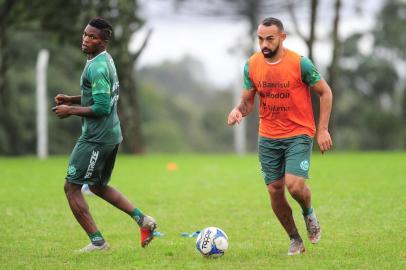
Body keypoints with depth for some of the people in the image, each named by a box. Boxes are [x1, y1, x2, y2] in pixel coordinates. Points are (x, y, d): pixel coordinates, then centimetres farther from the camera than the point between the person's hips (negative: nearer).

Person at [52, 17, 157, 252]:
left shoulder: (97, 68, -20)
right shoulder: (106, 60, 12)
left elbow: (102, 107, -24)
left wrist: (71, 111, -13)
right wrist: (71, 99, 14)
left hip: (97, 138, -10)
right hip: (112, 134, 10)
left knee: (72, 187, -2)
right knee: (98, 186, 24)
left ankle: (97, 242, -1)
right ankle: (142, 219, 18)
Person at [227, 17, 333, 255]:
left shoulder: (300, 63, -13)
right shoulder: (252, 65, -2)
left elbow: (325, 93, -3)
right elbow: (248, 100, 8)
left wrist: (323, 129, -8)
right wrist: (239, 110, -16)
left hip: (299, 135, -4)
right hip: (268, 137, 4)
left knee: (294, 185, -20)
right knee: (275, 190, 2)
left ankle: (309, 213, 15)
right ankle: (295, 241, 21)